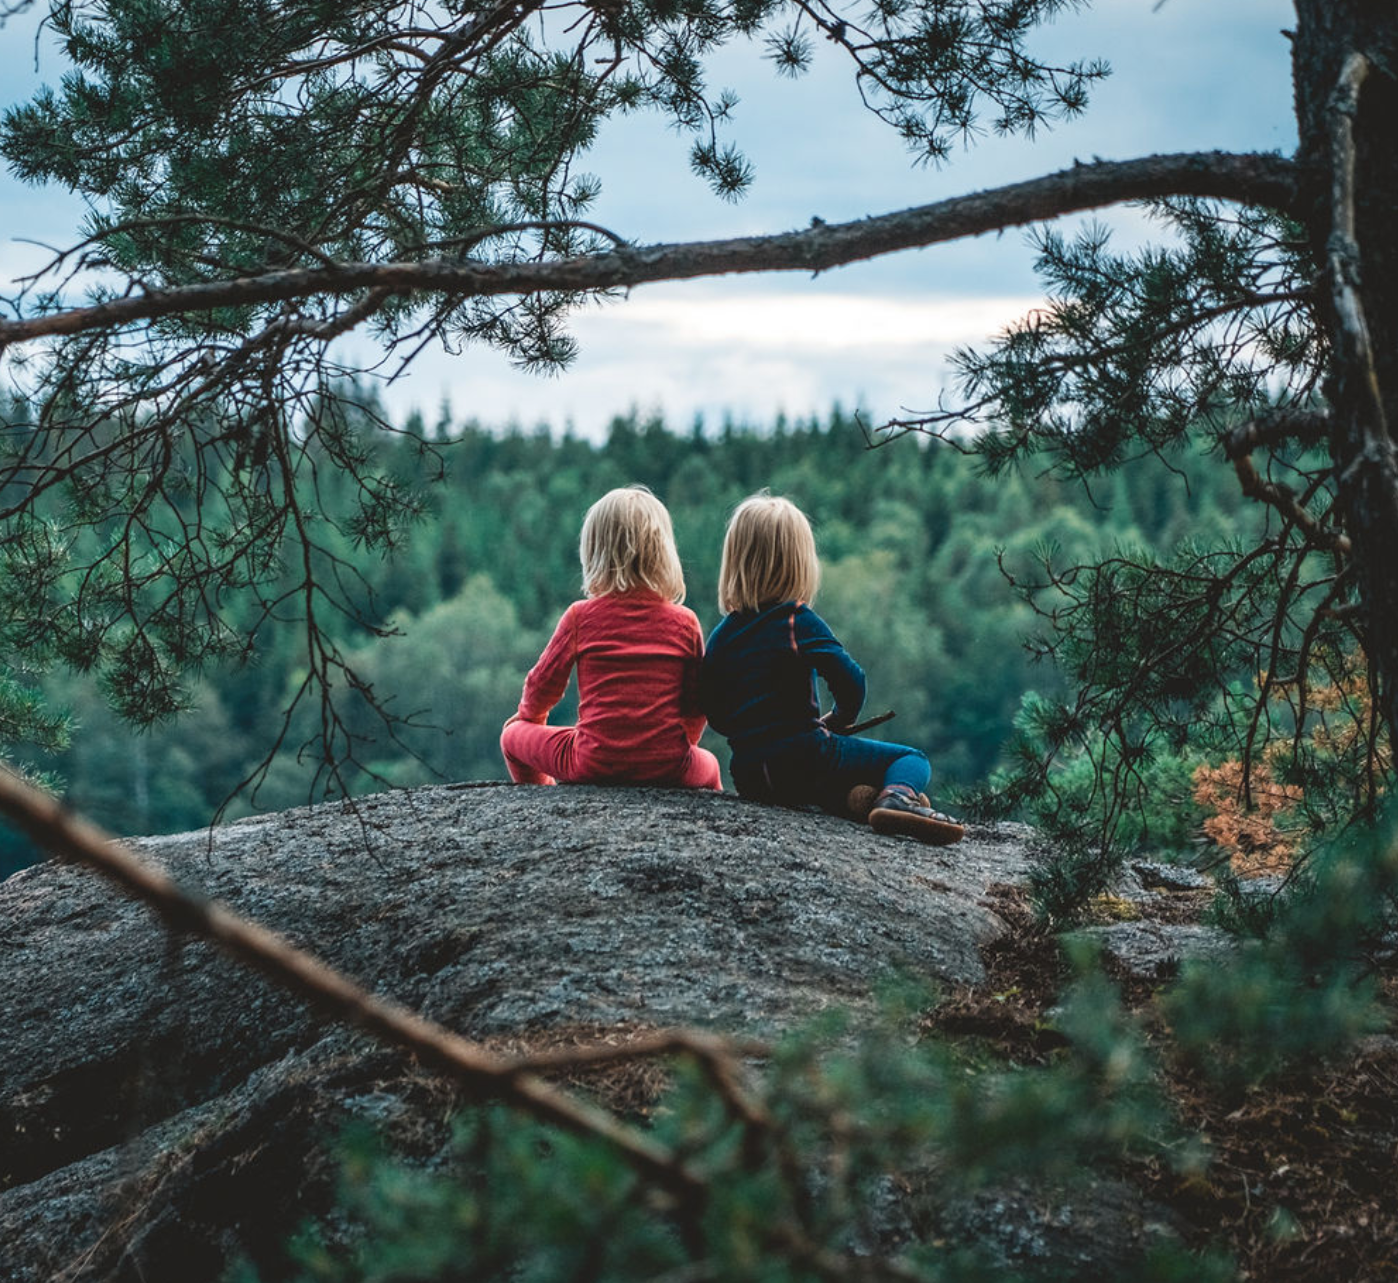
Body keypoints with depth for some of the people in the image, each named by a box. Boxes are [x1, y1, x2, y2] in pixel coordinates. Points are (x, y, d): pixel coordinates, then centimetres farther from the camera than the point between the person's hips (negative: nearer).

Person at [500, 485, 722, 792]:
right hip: (667, 767, 2)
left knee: (513, 735, 23)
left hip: (594, 766, -2)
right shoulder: (684, 622, 1)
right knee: (708, 766, 36)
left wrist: (530, 716, 32)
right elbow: (697, 706, 7)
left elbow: (543, 683, 9)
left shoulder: (580, 616, -2)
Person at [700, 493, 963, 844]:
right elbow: (850, 681, -15)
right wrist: (836, 721, 5)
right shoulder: (797, 622, -8)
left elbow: (714, 715, 12)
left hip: (747, 777, 5)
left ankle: (851, 797, 2)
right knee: (913, 759, 9)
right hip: (803, 760, -5)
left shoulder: (720, 635, 8)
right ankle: (897, 797, -28)